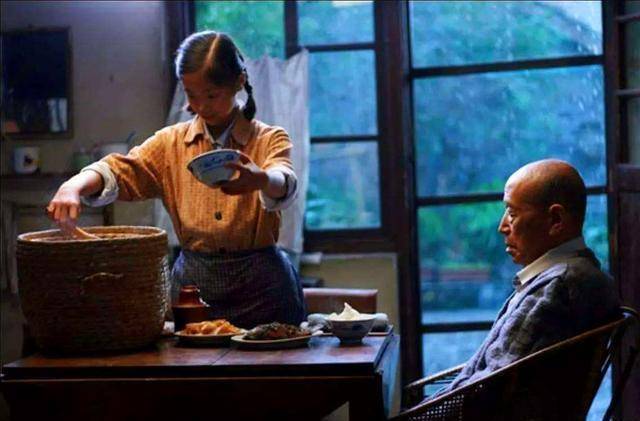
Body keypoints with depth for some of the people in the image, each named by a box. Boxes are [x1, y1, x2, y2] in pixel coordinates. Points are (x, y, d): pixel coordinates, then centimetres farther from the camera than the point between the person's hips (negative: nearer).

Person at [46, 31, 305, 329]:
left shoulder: (269, 140, -3)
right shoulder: (171, 143, 6)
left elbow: (285, 184, -24)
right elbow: (122, 170, -10)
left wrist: (260, 179, -49)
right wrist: (75, 185, -32)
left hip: (263, 291, -2)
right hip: (193, 284, 2)